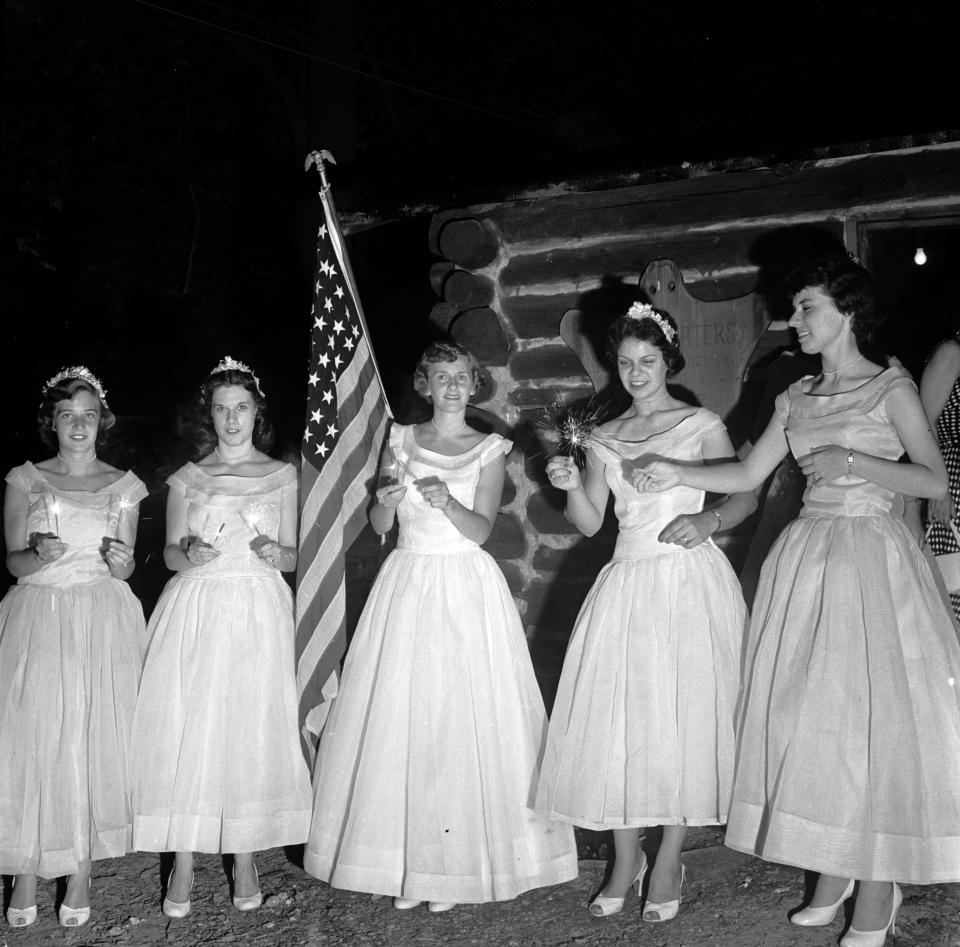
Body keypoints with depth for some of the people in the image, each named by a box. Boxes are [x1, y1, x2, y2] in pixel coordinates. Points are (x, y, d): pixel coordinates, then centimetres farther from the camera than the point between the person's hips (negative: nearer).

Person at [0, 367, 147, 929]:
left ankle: (82, 871, 9)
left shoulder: (123, 486, 8)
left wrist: (121, 561, -12)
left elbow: (124, 570, 10)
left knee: (95, 739, -2)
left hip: (102, 623, 1)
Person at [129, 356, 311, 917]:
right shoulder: (187, 479, 8)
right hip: (196, 611, 0)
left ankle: (246, 859, 11)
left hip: (259, 612, 0)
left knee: (253, 726, 0)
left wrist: (275, 553, -13)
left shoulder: (281, 476, 8)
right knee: (186, 726, -4)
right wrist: (191, 554, -13)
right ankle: (184, 861, 5)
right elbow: (171, 553, 8)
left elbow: (293, 557, 8)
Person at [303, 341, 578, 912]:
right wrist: (387, 499, -16)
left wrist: (445, 501, -26)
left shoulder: (489, 450, 2)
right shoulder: (401, 441, 9)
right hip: (407, 586, 2)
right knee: (400, 717, 1)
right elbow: (379, 527, 6)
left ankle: (458, 862, 8)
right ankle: (406, 860, 11)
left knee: (464, 719, -3)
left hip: (466, 591, -2)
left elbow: (480, 529, -8)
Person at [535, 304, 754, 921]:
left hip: (691, 580, -3)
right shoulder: (604, 439, 13)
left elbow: (747, 496, 2)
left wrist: (708, 520, -16)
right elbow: (589, 524, 10)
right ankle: (626, 859, 15)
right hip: (628, 583, 3)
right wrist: (571, 486, -8)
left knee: (684, 718, -3)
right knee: (614, 720, 0)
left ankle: (670, 861, 11)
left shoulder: (702, 424, 3)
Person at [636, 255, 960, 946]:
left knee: (869, 712, -4)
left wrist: (850, 461, -18)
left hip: (872, 561, -5)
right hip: (808, 556, 6)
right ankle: (834, 872, 21)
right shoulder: (798, 397, 12)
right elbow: (750, 474, 12)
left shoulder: (892, 388, -3)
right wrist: (678, 474, 1)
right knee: (809, 714, 6)